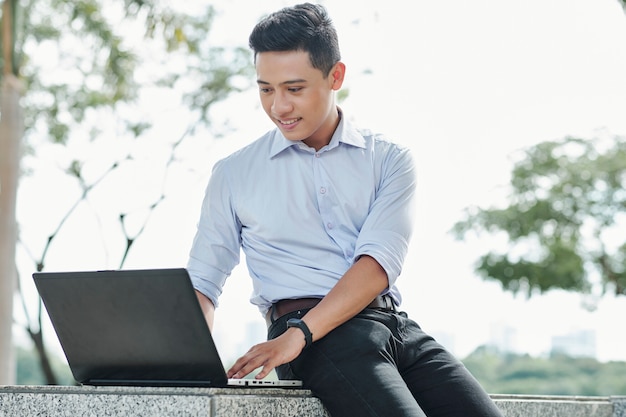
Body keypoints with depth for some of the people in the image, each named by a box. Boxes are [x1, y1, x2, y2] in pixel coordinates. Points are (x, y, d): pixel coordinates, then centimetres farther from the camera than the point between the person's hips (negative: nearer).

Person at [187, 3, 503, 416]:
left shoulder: (390, 160, 11)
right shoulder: (234, 174, 14)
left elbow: (378, 265, -4)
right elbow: (201, 280, 15)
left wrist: (297, 335, -17)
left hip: (399, 326, 3)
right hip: (323, 347, -2)